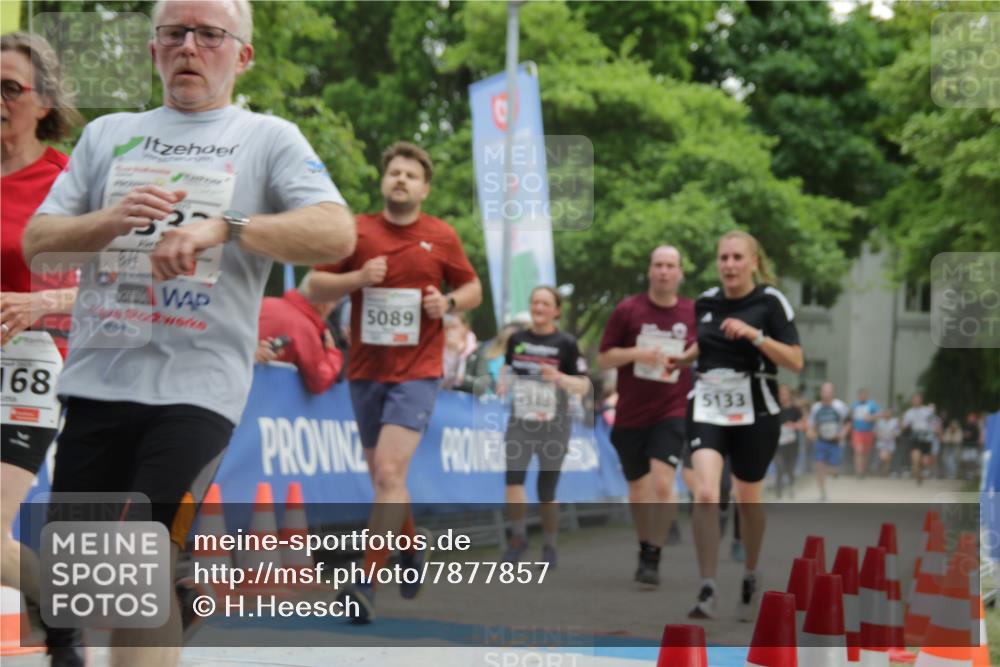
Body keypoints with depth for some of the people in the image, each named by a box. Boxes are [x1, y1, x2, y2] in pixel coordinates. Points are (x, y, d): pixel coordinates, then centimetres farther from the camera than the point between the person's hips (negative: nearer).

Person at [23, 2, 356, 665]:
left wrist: (223, 227, -24)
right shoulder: (108, 135, 16)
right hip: (97, 380, 4)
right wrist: (111, 220, -10)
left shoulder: (269, 138, 5)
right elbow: (36, 242, 11)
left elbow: (337, 234, -11)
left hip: (195, 387, -4)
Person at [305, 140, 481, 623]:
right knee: (383, 477, 13)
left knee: (389, 471, -18)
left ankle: (367, 582, -18)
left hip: (416, 373, -3)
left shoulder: (441, 237, 2)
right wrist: (358, 277, -13)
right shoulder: (356, 231, 3)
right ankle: (411, 551, 40)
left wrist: (449, 303, -8)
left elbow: (473, 288, 13)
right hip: (365, 371, 3)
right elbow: (315, 286, 4)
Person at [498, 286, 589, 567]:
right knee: (513, 478, -17)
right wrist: (504, 380, 2)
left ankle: (549, 547, 23)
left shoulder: (566, 344, -6)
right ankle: (518, 537, 4)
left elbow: (584, 386, -6)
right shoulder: (516, 339, 4)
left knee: (547, 493, 4)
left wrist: (559, 377, -23)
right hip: (520, 423, 2)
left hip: (553, 426, -2)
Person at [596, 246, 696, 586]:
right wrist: (636, 353, -16)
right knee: (638, 488, 13)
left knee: (662, 484, -19)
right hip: (631, 415, 1)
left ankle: (653, 558, -12)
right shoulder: (628, 310, -2)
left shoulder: (694, 315, 1)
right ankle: (644, 548, 34)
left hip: (672, 413, -1)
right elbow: (603, 358, 0)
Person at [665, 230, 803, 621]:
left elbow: (796, 362, -12)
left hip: (755, 413, -2)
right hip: (708, 407, 2)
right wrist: (682, 359, 6)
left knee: (747, 500, 11)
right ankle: (707, 592, -13)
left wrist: (755, 335, -23)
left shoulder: (771, 302, -7)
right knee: (705, 495, -17)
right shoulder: (705, 302, 5)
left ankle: (750, 578, 37)